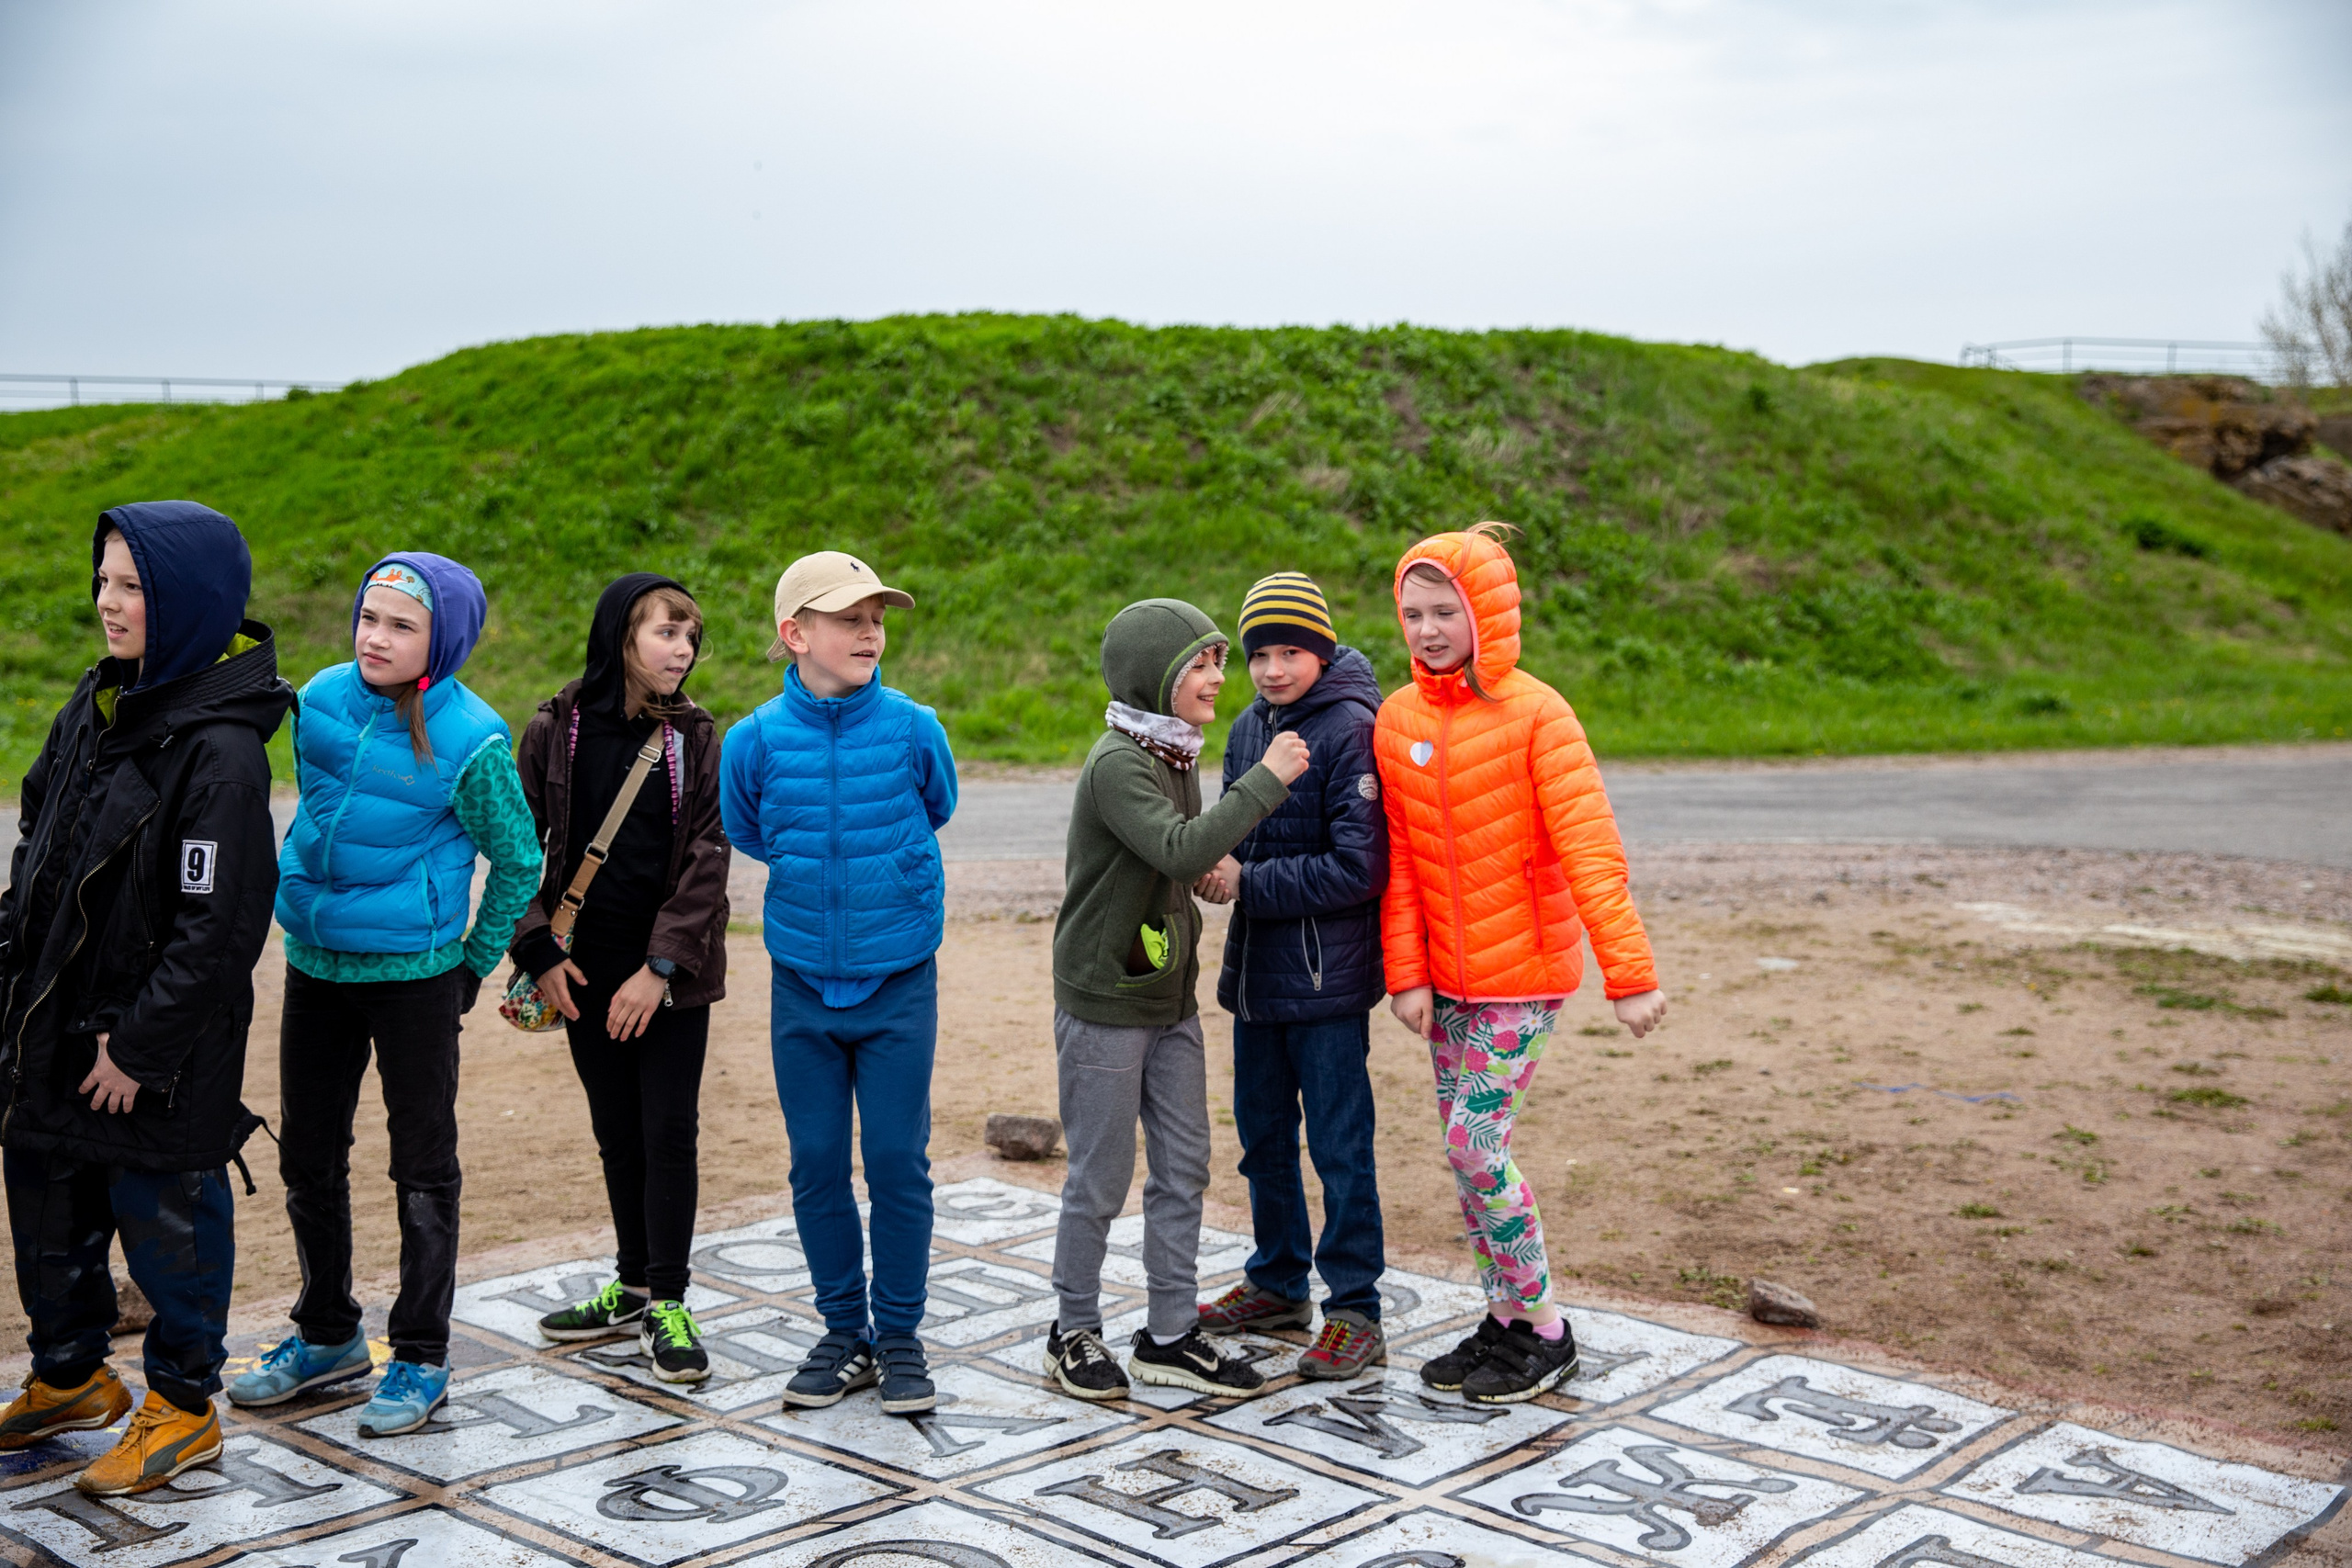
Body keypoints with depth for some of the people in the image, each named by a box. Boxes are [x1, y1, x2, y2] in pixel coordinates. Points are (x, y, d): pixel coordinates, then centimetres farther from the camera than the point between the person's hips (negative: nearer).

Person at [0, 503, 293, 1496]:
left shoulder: (222, 750, -22)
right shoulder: (98, 703, 5)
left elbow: (219, 927, -23)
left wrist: (139, 1044, -19)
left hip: (162, 1044, -9)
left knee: (166, 1214, 7)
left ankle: (181, 1406, 25)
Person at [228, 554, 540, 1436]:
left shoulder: (471, 741, -16)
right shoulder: (322, 701, -1)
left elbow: (518, 861, -4)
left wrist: (475, 965, 0)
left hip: (414, 974, -5)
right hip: (314, 962, 6)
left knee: (423, 1168, 5)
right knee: (308, 1159, 15)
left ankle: (421, 1360, 17)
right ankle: (327, 1335, 32)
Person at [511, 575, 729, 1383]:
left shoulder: (695, 738, -3)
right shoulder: (555, 731, -1)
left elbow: (705, 860, -7)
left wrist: (661, 966, -14)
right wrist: (539, 952, -5)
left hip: (671, 969, -1)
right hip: (587, 968, 2)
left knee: (669, 1132, -1)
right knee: (616, 1133, 12)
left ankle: (666, 1304, 8)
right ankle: (632, 1286, 26)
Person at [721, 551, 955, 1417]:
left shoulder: (914, 729, -7)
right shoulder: (753, 742, -7)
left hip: (899, 984, -1)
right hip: (803, 986, 1)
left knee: (898, 1160, 2)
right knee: (817, 1164, 8)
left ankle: (900, 1335, 17)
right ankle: (843, 1331, 24)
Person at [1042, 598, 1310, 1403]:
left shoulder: (1179, 755, 9)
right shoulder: (1116, 763, -19)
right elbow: (1178, 847, -33)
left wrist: (1207, 867, -3)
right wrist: (1268, 779, -28)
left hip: (1171, 1000, 8)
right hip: (1103, 1003, -8)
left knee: (1183, 1170, 10)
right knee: (1100, 1178, 2)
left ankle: (1170, 1336, 20)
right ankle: (1074, 1332, 19)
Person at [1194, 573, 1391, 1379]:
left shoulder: (1352, 731, -14)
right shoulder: (1249, 729, 10)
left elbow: (1360, 870, -19)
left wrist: (1251, 883, -15)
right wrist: (1219, 864, -4)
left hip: (1326, 974, -8)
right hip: (1257, 967, 8)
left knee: (1338, 1145, 0)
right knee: (1261, 1133, 17)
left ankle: (1354, 1308, 11)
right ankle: (1277, 1283, 33)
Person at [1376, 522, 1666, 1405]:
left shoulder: (1533, 713, -13)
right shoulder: (1398, 719, 3)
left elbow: (1590, 847, -18)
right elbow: (1399, 860, 4)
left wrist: (1630, 973, -22)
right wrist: (1406, 974, -2)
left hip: (1524, 972, -6)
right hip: (1446, 975, 6)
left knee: (1476, 1145, -8)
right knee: (1467, 1149, 10)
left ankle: (1544, 1332, 8)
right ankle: (1505, 1321, 24)